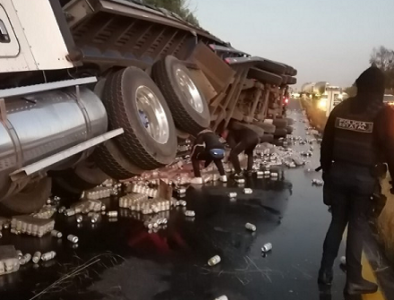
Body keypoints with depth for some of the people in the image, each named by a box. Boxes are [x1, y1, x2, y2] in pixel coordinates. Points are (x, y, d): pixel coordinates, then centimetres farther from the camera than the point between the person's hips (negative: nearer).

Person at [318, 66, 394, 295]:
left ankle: (326, 271, 22)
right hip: (364, 176, -4)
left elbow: (327, 143, 8)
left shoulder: (341, 109, 5)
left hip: (338, 172, 4)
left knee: (337, 222, 16)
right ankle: (353, 280, 15)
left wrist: (327, 170, 18)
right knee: (358, 226, 6)